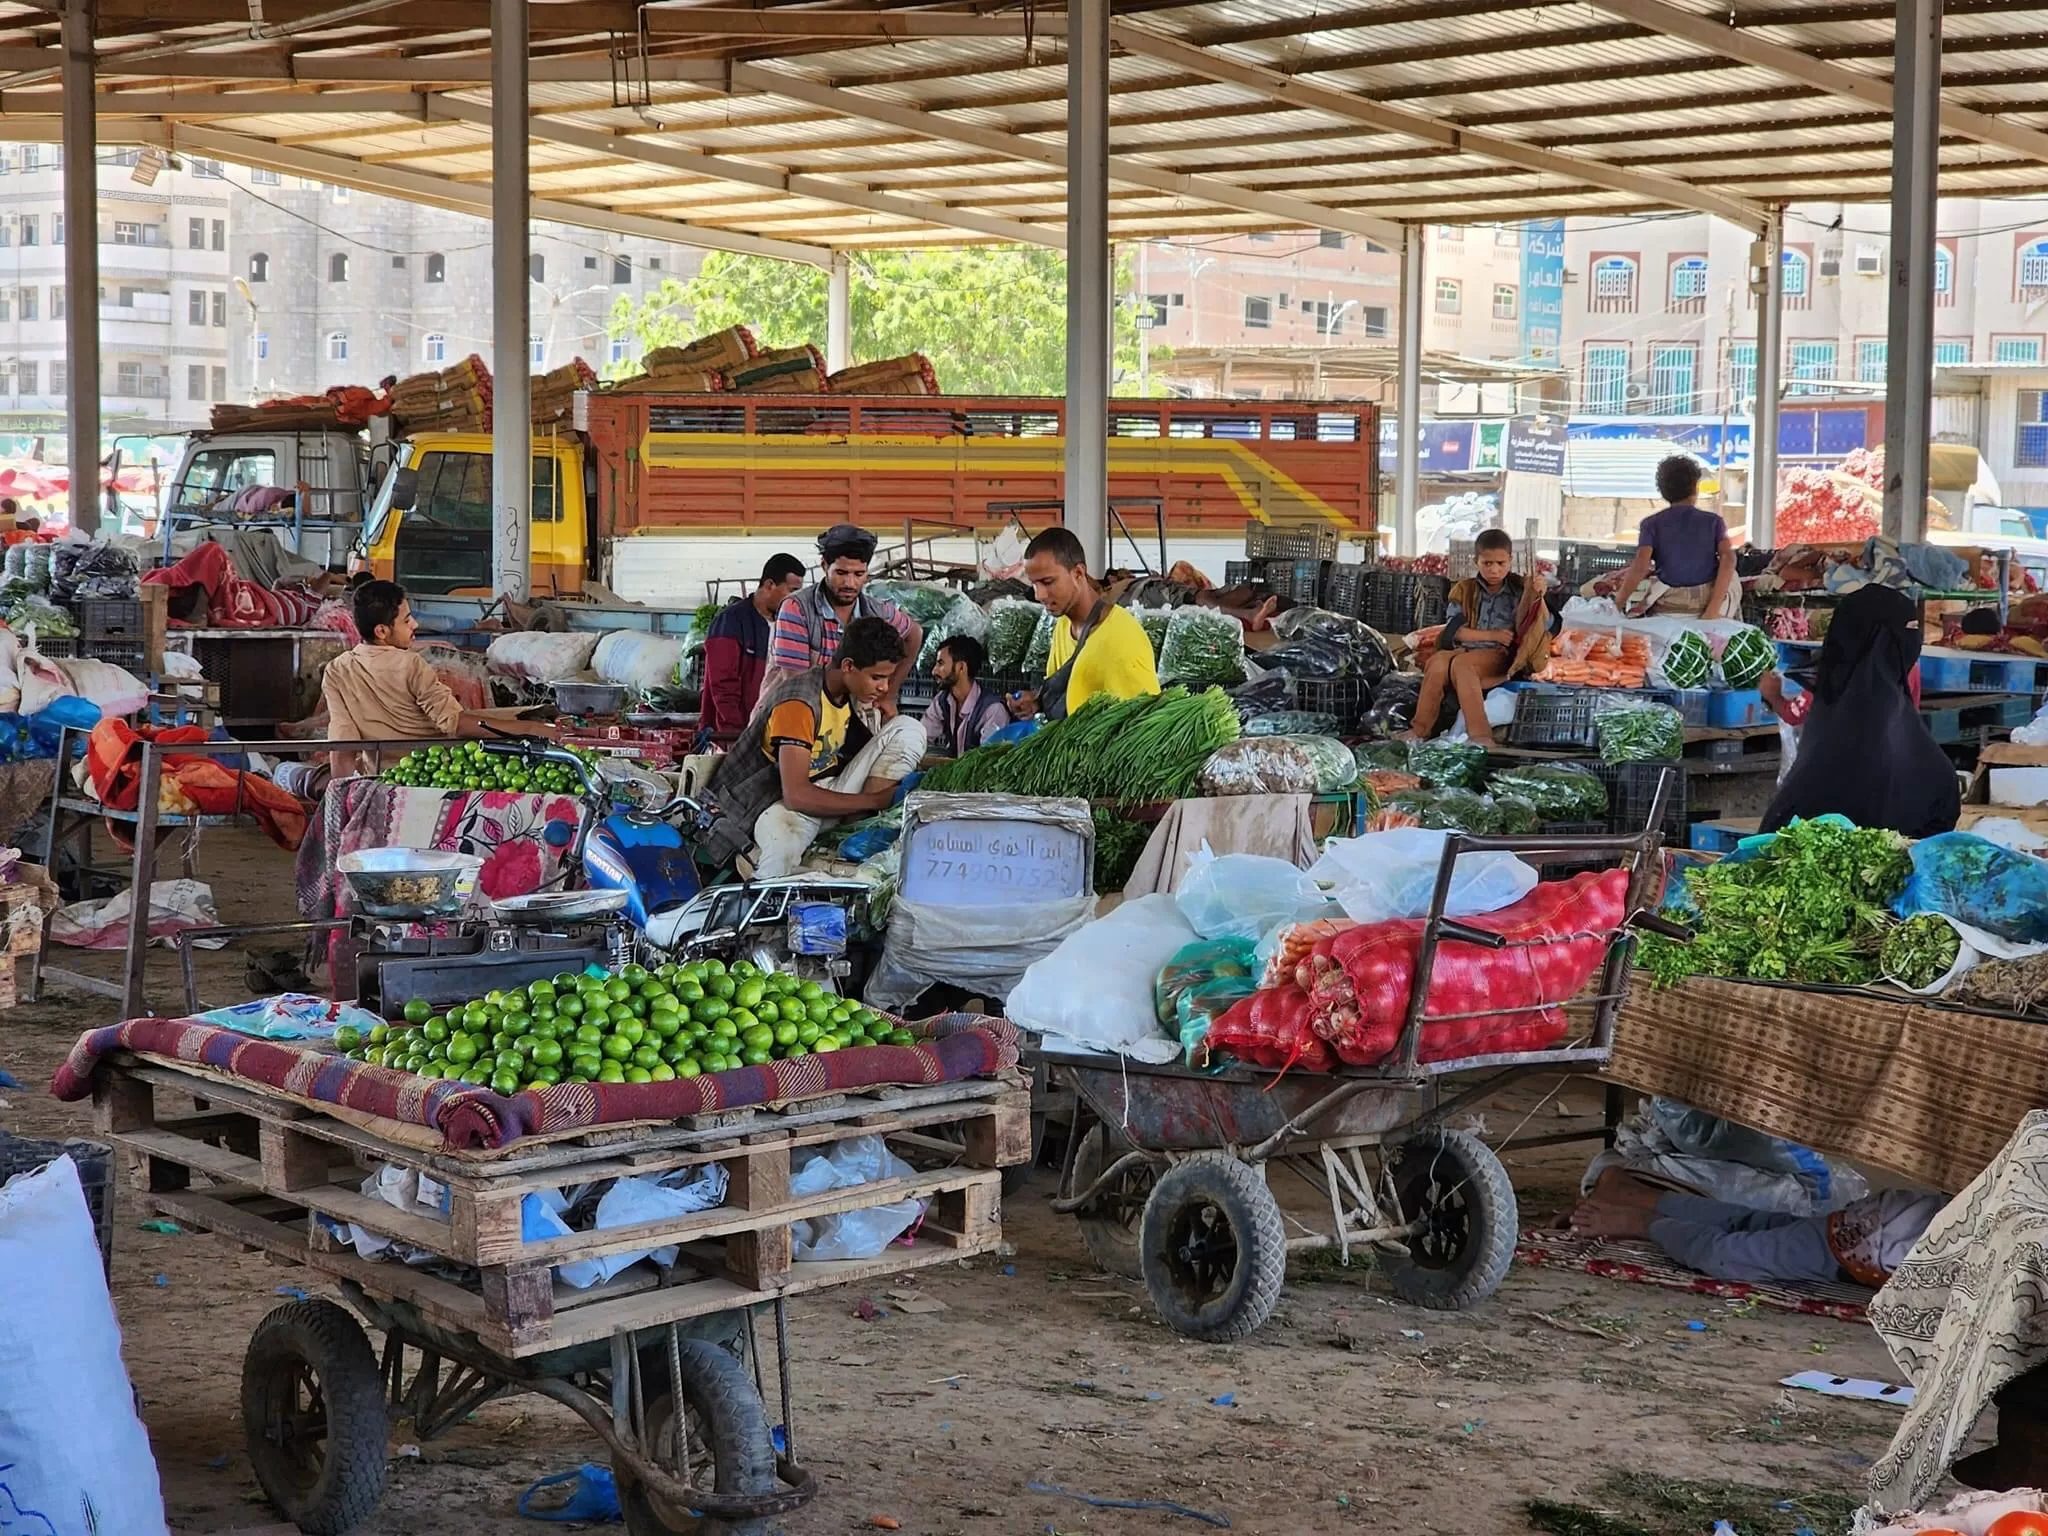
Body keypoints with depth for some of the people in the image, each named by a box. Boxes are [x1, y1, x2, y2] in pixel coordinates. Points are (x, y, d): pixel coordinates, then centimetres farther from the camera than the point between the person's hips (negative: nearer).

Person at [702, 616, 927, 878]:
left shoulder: (855, 691, 1)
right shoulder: (799, 703, -24)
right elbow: (797, 796, -29)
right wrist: (876, 801, -22)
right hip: (778, 802, -8)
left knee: (909, 730, -6)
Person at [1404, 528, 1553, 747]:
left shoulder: (1519, 590, 11)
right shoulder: (1464, 590, 15)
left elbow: (1546, 624, 1)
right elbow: (1454, 630, 3)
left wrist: (1537, 596, -17)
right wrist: (1492, 635, -9)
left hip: (1500, 655, -3)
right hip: (1466, 649, 3)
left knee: (1461, 663, -36)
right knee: (1438, 661, -32)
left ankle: (1479, 735, -45)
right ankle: (1419, 730, -30)